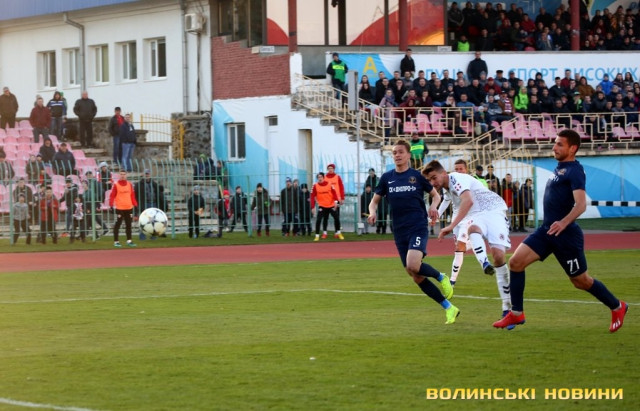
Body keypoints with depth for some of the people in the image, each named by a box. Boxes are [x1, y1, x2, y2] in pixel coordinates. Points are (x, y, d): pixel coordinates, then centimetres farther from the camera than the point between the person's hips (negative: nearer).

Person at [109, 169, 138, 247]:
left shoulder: (130, 185, 10)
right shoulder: (116, 185, -3)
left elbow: (132, 195, 14)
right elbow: (112, 196, -5)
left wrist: (135, 205, 10)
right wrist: (111, 205, -14)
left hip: (129, 208, 5)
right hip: (119, 208, -5)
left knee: (128, 225, 9)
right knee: (118, 224, -2)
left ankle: (129, 240, 15)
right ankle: (116, 241, 1)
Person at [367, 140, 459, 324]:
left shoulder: (417, 176, 2)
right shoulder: (387, 178, 9)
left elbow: (435, 195, 12)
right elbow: (375, 200, 15)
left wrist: (433, 206, -10)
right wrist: (373, 212, -8)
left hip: (418, 227, -4)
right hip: (400, 232, 4)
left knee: (413, 266, -28)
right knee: (417, 278, 2)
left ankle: (441, 277, 2)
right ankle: (449, 308, 13)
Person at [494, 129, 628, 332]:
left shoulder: (575, 171, -14)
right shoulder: (559, 168, 12)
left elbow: (581, 204, -26)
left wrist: (564, 223, -40)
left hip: (565, 233, -8)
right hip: (546, 230, 8)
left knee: (580, 281, 4)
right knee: (515, 262, -5)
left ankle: (617, 307, 26)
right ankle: (516, 314, 2)